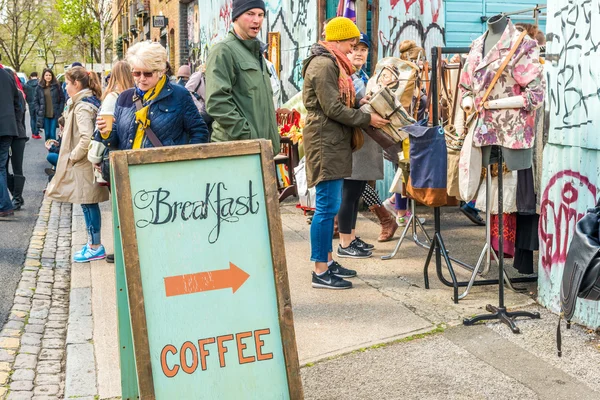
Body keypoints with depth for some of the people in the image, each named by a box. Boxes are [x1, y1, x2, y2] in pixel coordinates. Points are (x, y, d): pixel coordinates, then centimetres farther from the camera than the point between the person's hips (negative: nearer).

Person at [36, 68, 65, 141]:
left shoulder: (56, 86, 0)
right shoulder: (40, 87, 6)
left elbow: (62, 99, 2)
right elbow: (36, 100, 11)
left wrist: (59, 111, -5)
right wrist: (39, 110, -1)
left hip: (54, 114, -2)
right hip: (44, 115, 2)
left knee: (52, 134, -6)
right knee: (47, 134, 6)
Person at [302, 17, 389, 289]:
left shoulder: (332, 63, 19)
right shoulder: (324, 65, -14)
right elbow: (333, 109, -18)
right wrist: (367, 119, -12)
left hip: (334, 142, 11)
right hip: (325, 143, -11)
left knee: (329, 206, 13)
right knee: (327, 207, -9)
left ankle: (327, 262, 20)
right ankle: (320, 273, -5)